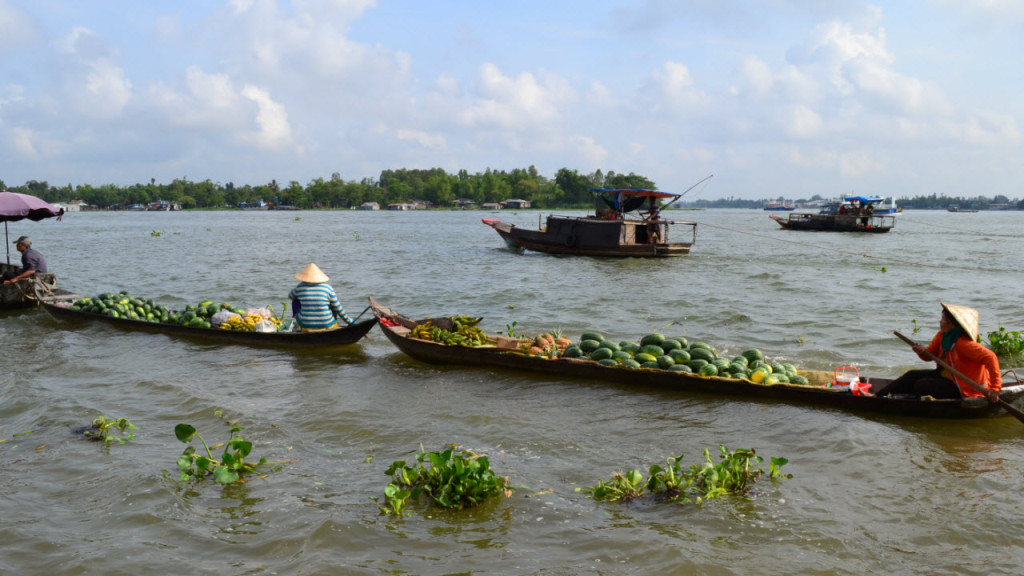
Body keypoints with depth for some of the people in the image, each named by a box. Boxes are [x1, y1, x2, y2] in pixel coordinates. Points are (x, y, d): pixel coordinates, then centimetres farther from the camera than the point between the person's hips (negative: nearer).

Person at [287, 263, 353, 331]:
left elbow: (290, 296, 16)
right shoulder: (328, 288, -11)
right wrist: (350, 322, 6)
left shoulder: (299, 288, -9)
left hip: (305, 325, 1)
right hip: (327, 325, -1)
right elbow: (339, 309, -6)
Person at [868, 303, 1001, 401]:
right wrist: (922, 352, -18)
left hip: (964, 390, -9)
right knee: (912, 376, 3)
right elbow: (930, 355, 9)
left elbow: (990, 357, -33)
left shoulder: (963, 343, -28)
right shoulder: (942, 336, -2)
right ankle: (876, 395, 3)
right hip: (947, 375, 9)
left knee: (921, 386, -15)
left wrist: (995, 388, -34)